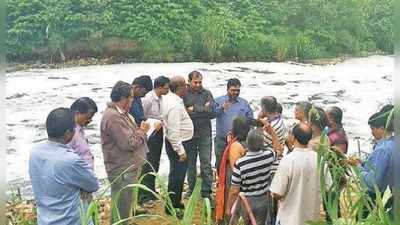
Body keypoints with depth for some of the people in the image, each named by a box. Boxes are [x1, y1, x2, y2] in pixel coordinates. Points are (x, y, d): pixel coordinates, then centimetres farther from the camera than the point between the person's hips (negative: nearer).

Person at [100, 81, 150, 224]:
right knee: (121, 210, 2)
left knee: (125, 205, 23)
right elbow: (128, 143, -25)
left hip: (129, 168, 10)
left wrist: (140, 130, -2)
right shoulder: (113, 117, -22)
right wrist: (142, 131, -10)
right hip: (122, 171, -10)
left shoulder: (121, 113, 11)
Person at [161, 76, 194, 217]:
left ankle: (176, 202, 36)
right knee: (177, 175, 1)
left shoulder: (169, 97, 4)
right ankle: (171, 207, 13)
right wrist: (180, 151, -23)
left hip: (176, 142, 10)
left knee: (178, 173, 21)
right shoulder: (175, 106, -26)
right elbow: (174, 131, -27)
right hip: (177, 143, -10)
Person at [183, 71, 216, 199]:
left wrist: (193, 109, -11)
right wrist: (203, 110, -12)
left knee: (206, 163, -1)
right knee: (190, 163, 12)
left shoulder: (207, 94, 2)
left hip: (204, 134, -1)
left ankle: (206, 191, 8)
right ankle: (191, 189, 25)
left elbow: (212, 112, -9)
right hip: (189, 134, 1)